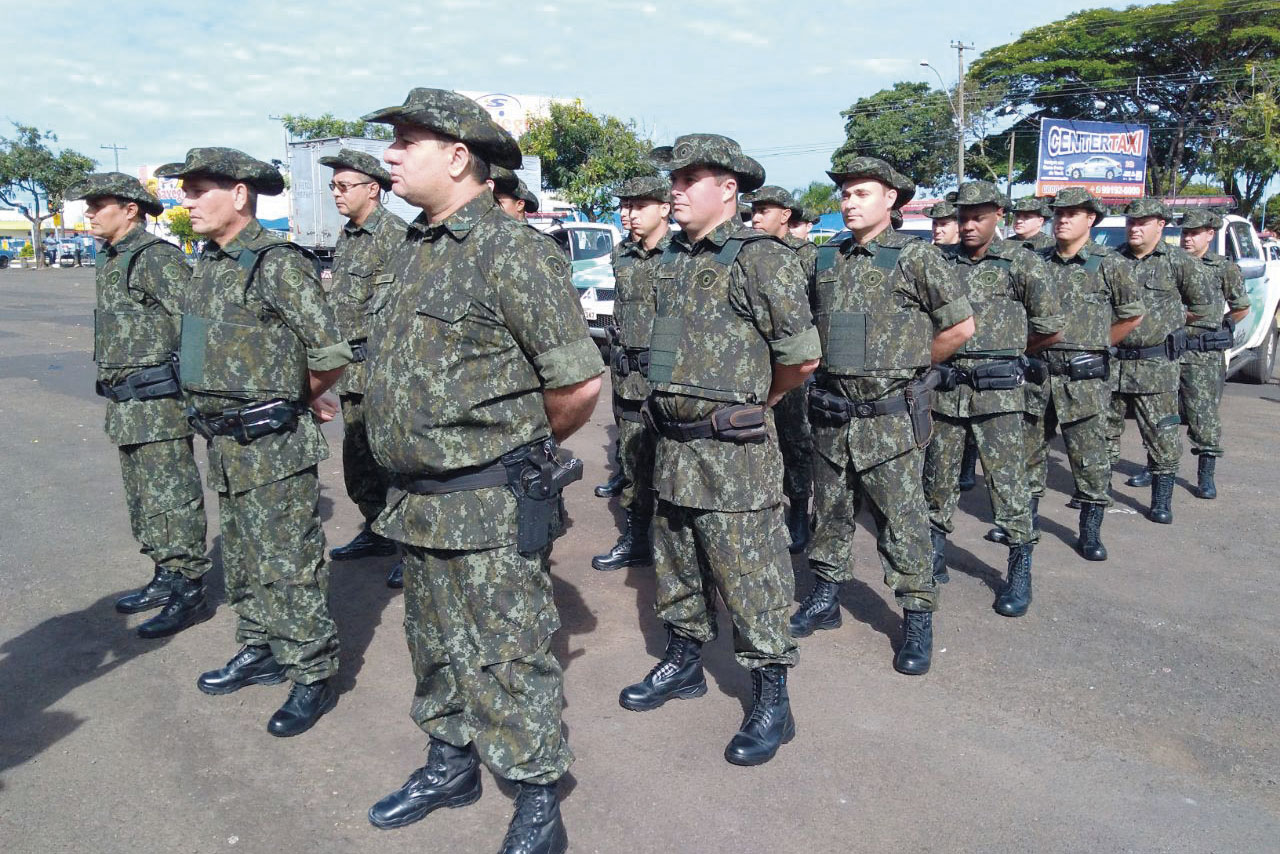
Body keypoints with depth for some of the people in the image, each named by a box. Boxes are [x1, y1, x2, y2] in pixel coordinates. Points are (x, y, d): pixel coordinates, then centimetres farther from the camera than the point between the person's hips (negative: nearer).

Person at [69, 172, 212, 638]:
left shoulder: (157, 258, -14)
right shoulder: (111, 261, 16)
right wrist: (115, 397, 21)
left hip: (157, 404, -10)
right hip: (125, 407, 10)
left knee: (171, 499, -5)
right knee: (142, 500, 16)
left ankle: (190, 592, 3)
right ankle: (166, 577, 27)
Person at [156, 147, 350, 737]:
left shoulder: (278, 264, -16)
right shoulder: (208, 264, 11)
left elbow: (331, 354, -20)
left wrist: (300, 398, -1)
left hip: (274, 446, -9)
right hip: (225, 444, 9)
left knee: (289, 566, -1)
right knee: (242, 559, 20)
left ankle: (314, 676, 12)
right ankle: (261, 651, 36)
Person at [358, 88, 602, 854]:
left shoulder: (514, 254, -17)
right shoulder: (415, 251, 10)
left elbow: (579, 384, -18)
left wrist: (520, 446, -2)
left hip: (491, 509, -8)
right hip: (419, 503, 9)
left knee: (508, 660, 3)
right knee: (438, 647, 22)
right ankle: (451, 764, 42)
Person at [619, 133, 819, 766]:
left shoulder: (761, 257, -12)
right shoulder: (673, 259, 12)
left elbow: (802, 358, -12)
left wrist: (752, 400, 4)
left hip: (733, 451, -8)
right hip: (672, 443, 8)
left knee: (749, 578, 0)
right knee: (677, 567, 19)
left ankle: (772, 704, 15)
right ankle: (683, 664, 38)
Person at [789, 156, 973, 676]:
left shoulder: (916, 257, -6)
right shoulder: (826, 259, 9)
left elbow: (961, 326, -3)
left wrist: (911, 364, 2)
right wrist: (833, 362, 10)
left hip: (889, 417, -5)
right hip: (832, 414, 6)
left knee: (902, 521, 1)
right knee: (830, 514, 16)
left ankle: (918, 619, 14)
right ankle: (825, 599, 31)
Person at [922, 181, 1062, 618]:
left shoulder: (1021, 262, -2)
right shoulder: (941, 261, 8)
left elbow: (1050, 329, 1)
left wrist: (1008, 351, 9)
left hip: (997, 390, -3)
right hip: (944, 386, 4)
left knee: (1008, 482, 0)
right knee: (938, 479, 12)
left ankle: (1020, 571, 12)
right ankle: (934, 557, 27)